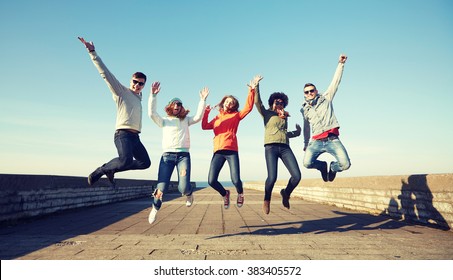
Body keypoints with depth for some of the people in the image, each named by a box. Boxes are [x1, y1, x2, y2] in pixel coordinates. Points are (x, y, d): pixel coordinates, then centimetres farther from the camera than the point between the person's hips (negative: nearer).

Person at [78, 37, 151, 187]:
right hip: (123, 134, -8)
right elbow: (105, 73, -6)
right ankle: (99, 172, -5)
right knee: (126, 161, -29)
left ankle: (111, 169, 13)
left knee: (145, 162, 6)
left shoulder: (138, 97, 23)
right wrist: (92, 52, -11)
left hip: (135, 136, 8)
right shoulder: (121, 91, 2)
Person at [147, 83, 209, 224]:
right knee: (161, 187, -7)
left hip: (183, 155, 0)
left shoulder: (186, 120, 19)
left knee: (183, 187, -15)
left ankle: (189, 194, 23)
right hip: (167, 155, 0)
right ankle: (155, 208, 23)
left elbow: (198, 117, 3)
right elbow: (151, 113, 1)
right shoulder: (164, 121, 16)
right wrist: (153, 95, -7)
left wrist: (202, 100, -5)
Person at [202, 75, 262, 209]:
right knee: (211, 181, -9)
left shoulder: (236, 115, 14)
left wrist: (251, 90, -9)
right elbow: (204, 126, 17)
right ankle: (225, 194, 23)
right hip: (218, 152, 3)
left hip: (231, 151, -3)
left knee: (236, 180, -14)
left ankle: (240, 194, 24)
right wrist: (206, 112, 14)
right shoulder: (216, 118, 26)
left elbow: (248, 107, 0)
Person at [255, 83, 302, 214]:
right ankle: (267, 200, 10)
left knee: (297, 176, -11)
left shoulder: (285, 117, 27)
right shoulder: (266, 113, 15)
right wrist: (256, 86, -4)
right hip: (271, 147, -4)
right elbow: (257, 102, 2)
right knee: (272, 177, -20)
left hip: (285, 148, 4)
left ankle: (286, 193, 20)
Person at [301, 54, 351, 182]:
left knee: (345, 164, -18)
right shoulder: (304, 109, 18)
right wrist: (306, 144, 32)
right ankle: (323, 166, 14)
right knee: (307, 163, -23)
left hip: (332, 140, -1)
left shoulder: (326, 98, 12)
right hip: (316, 142, 2)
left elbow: (335, 82, 8)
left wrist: (340, 64, 1)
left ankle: (333, 167, 20)